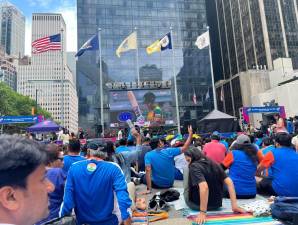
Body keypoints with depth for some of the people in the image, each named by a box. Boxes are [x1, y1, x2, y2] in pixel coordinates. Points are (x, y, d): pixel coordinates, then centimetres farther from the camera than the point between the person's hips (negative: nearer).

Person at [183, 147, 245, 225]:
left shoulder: (194, 166, -22)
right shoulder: (215, 165, -2)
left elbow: (204, 187, -36)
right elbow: (229, 182, -7)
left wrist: (202, 212, -35)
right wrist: (234, 205, -9)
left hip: (197, 205, -6)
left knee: (186, 170, 6)